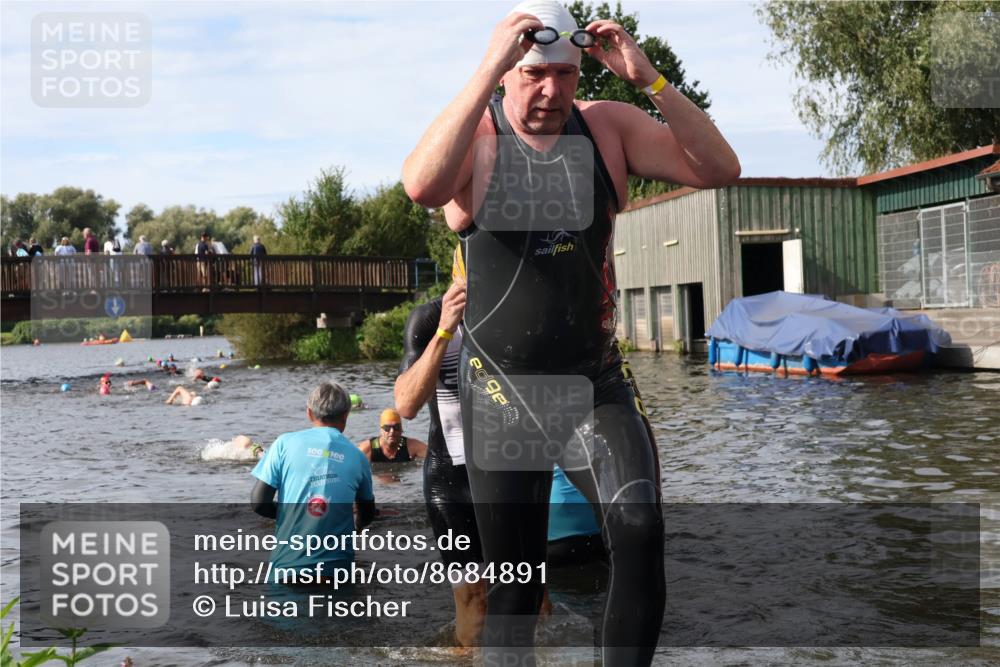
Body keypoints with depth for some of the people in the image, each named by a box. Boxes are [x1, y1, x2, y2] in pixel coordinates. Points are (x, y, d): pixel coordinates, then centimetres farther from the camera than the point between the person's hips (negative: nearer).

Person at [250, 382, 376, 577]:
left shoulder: (285, 443, -1)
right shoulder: (357, 457, 5)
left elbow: (258, 502, -3)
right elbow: (367, 515, 19)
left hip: (287, 562, -1)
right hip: (336, 565, 1)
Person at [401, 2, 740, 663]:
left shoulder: (607, 125, 0)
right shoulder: (475, 135, -8)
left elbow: (719, 169, -9)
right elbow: (422, 186, -31)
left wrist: (649, 78, -18)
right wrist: (488, 71, -31)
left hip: (598, 381, 1)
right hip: (500, 391, -1)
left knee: (640, 530, -21)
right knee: (515, 580, 9)